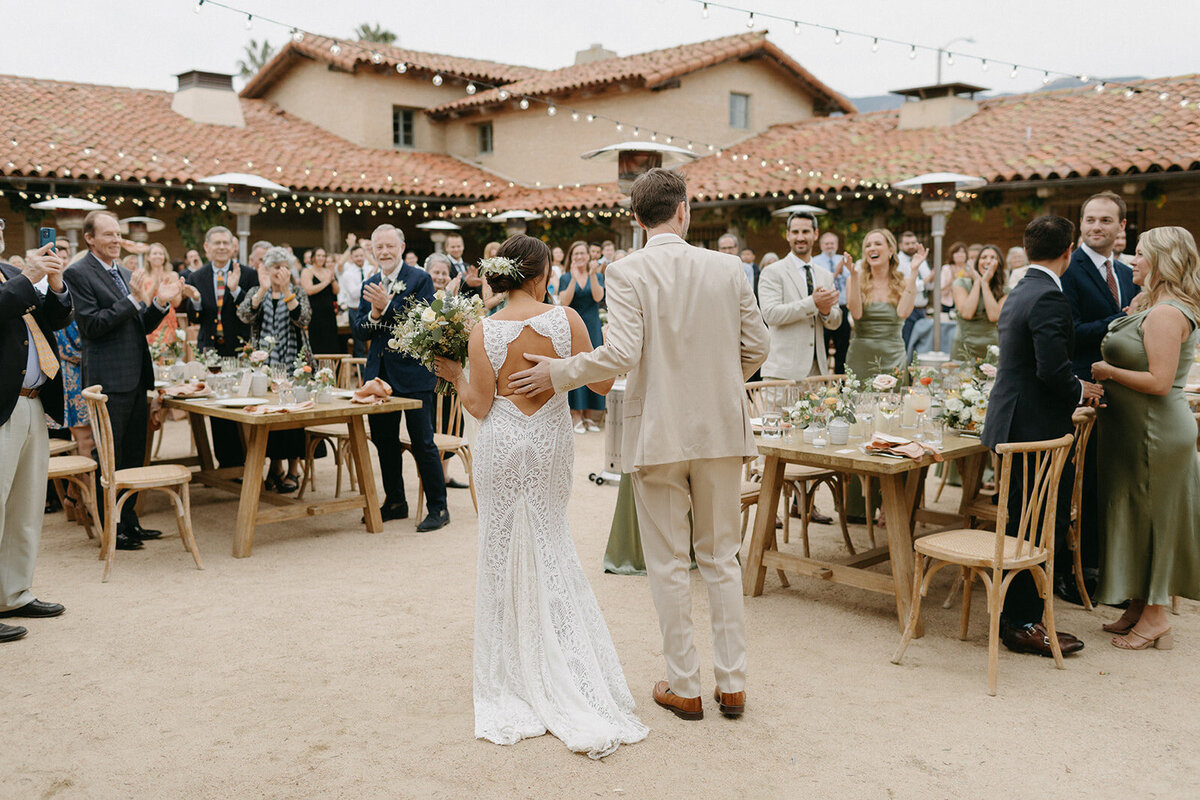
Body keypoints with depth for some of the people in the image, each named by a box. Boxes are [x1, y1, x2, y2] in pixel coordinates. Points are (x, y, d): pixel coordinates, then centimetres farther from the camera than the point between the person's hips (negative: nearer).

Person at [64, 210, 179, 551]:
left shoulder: (127, 275, 17)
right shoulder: (78, 273, -7)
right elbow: (92, 325, -16)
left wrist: (160, 303, 1)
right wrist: (134, 300, -20)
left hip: (136, 377, 8)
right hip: (109, 379, -8)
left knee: (133, 455, 13)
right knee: (110, 458, -1)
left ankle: (129, 521, 23)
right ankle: (111, 527, 8)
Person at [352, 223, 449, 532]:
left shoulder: (420, 279, -6)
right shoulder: (369, 285, 12)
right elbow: (358, 331, 9)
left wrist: (388, 305, -24)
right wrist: (373, 314, -11)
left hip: (412, 373, -6)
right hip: (379, 373, 7)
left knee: (422, 443, -3)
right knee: (384, 440, 13)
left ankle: (438, 507, 7)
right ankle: (395, 502, 28)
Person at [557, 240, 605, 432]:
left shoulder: (598, 276, 8)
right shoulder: (565, 278, 4)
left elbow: (598, 297, -10)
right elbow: (564, 302, -12)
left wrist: (592, 275, -21)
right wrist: (574, 279, -22)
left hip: (592, 328, 2)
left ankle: (589, 414, 9)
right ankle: (576, 415, 0)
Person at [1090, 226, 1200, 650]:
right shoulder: (1151, 308, 13)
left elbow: (1159, 381, -26)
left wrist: (1110, 372, -16)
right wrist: (1110, 376, 10)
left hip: (1155, 435, -10)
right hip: (1135, 429, 10)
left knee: (1149, 519, 0)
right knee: (1132, 516, 15)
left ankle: (1155, 618, 12)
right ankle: (1138, 609, 25)